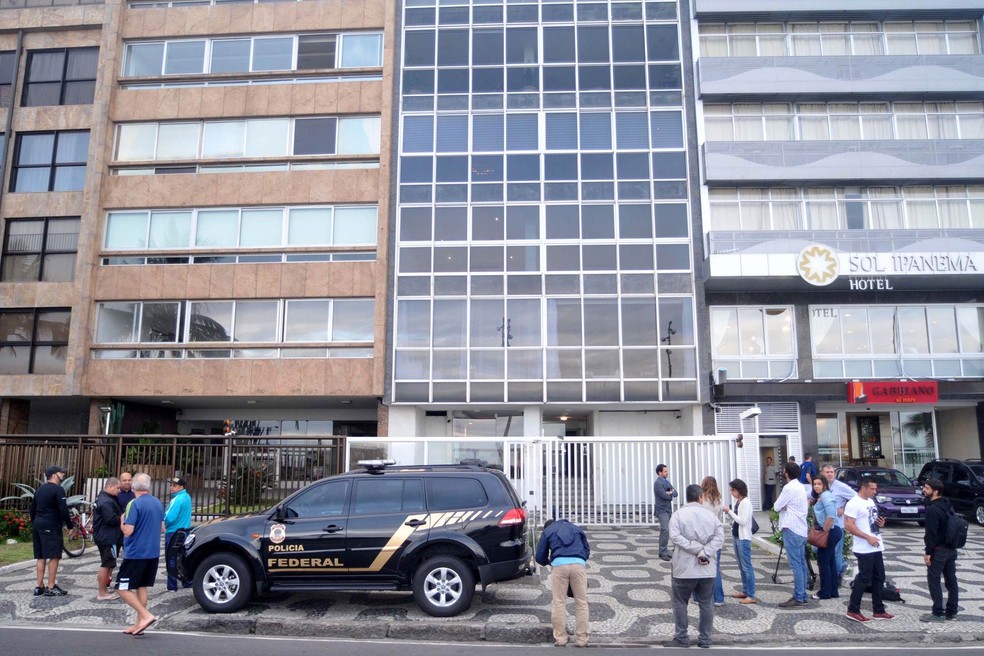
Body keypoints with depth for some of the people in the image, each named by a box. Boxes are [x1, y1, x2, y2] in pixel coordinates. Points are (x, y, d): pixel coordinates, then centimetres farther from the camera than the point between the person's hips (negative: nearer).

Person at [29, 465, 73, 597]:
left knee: (41, 557, 12)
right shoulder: (58, 489, -12)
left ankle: (39, 587, 13)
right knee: (54, 557, -6)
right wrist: (70, 525, -8)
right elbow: (63, 510, -17)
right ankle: (51, 588, -6)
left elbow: (32, 508, 19)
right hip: (51, 527, -9)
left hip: (38, 525, 9)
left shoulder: (40, 489, 15)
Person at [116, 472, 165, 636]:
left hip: (135, 553, -7)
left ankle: (146, 616, -11)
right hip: (153, 553, 7)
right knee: (141, 587, 14)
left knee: (123, 588, 0)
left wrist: (123, 520, -1)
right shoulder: (158, 503, 8)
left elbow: (127, 531, -19)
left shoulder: (135, 504, -16)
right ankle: (139, 624, 16)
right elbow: (161, 526, 18)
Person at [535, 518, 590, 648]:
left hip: (559, 565, -1)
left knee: (559, 603, 7)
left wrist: (549, 562, 41)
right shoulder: (577, 529, 31)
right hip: (579, 564, 1)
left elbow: (540, 557, 21)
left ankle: (560, 638, 9)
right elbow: (587, 551, 26)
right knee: (581, 602, 8)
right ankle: (582, 639, 10)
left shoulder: (547, 531, 24)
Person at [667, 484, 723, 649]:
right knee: (706, 603, 13)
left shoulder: (678, 514, -5)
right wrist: (704, 552, -14)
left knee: (680, 603, 8)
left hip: (684, 568, -3)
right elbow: (719, 537, -7)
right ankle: (705, 639, 17)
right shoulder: (710, 515, 3)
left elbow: (674, 537, -18)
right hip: (707, 568, 3)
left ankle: (681, 638, 11)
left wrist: (696, 549, -16)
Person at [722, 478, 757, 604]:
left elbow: (743, 521, -20)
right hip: (736, 536, 9)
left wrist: (730, 512, -16)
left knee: (746, 566, -5)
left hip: (744, 538, -9)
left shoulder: (746, 503, -16)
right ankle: (745, 591, 26)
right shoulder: (737, 502, 9)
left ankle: (751, 596, -1)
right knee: (741, 566, 16)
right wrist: (728, 512, -1)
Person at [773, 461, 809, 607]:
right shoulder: (801, 487, 14)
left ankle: (798, 598, -5)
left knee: (795, 564, -7)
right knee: (801, 563, 11)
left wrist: (782, 506, 8)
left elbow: (777, 507, -13)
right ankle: (802, 595, 16)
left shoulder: (789, 488, -15)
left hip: (791, 529, -9)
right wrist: (786, 507, -2)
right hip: (801, 529, 9)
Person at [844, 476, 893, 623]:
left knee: (879, 579, 14)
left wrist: (880, 524, 2)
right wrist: (868, 538, -23)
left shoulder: (871, 502, 13)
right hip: (864, 549, -9)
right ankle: (853, 610, 5)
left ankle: (878, 611, 24)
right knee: (864, 579, -4)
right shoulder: (854, 503, -17)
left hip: (876, 548, 9)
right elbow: (849, 525, -22)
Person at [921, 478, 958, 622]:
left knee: (933, 581, -2)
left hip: (938, 550, -9)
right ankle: (951, 612, 18)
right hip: (951, 549, 9)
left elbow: (931, 533, -21)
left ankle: (938, 613, -1)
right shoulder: (947, 505, 8)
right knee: (951, 580, 12)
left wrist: (928, 552, -17)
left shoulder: (932, 509, -20)